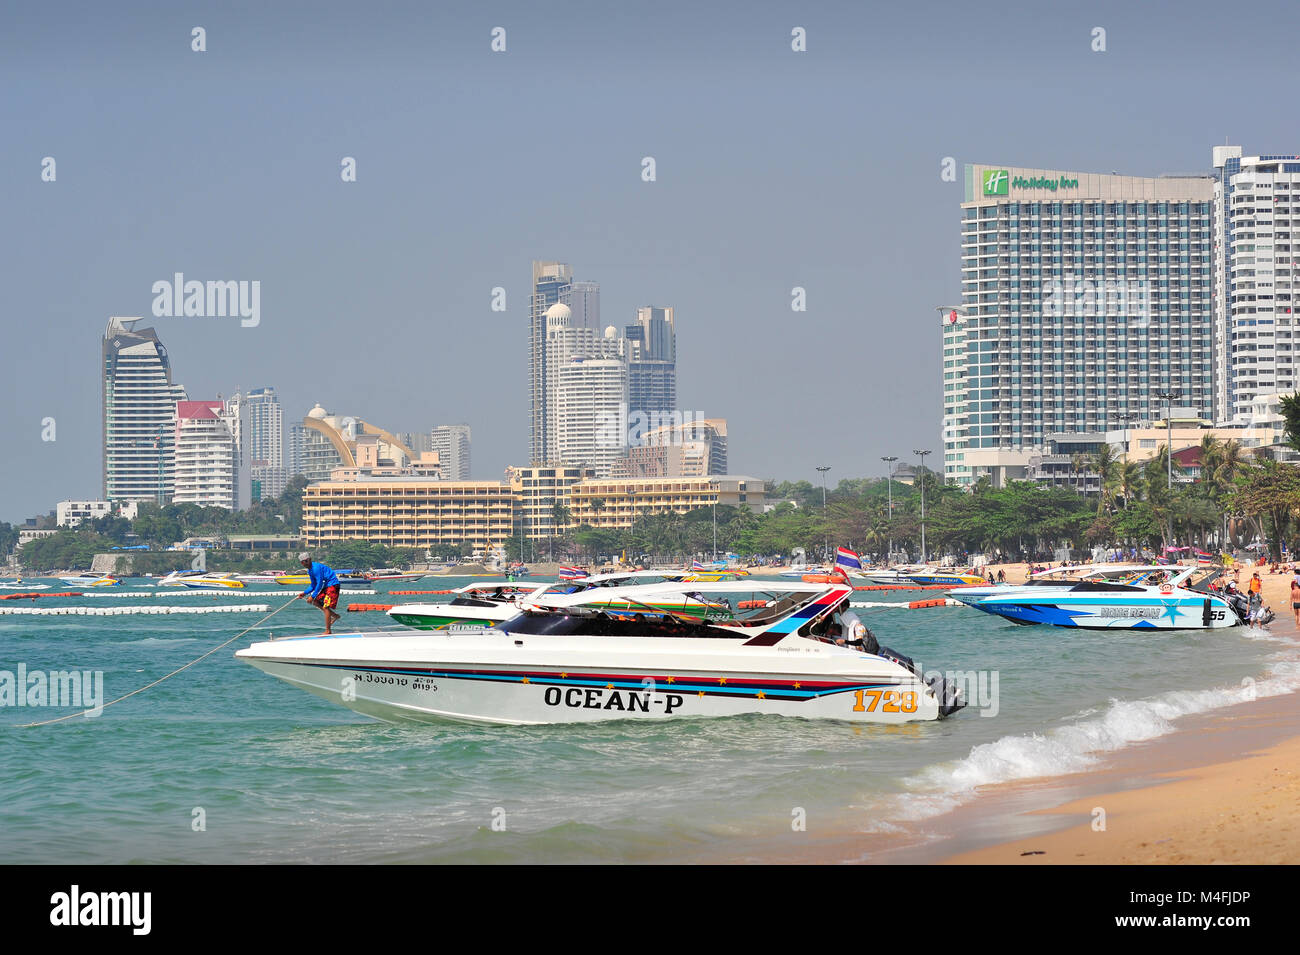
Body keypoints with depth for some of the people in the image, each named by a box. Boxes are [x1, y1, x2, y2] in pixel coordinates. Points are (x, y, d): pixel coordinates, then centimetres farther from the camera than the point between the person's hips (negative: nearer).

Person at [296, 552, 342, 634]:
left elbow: (319, 584, -21)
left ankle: (328, 630, -12)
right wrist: (305, 593, 9)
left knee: (326, 606, -14)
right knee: (316, 601, 14)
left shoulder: (316, 568, -20)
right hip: (326, 586, 10)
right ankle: (335, 616, 16)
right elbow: (313, 585, 21)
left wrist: (312, 596, -17)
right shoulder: (310, 570, 12)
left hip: (332, 584, -10)